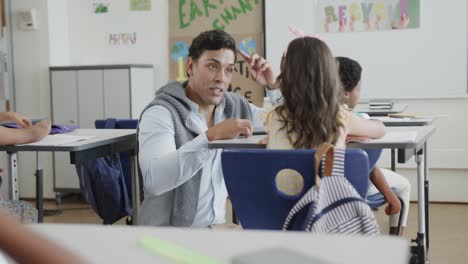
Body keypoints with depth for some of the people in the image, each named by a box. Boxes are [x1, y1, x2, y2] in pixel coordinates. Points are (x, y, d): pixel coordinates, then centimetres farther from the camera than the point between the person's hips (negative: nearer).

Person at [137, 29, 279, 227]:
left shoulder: (235, 106, 4)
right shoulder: (161, 113, -13)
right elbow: (153, 180, -30)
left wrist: (274, 85, 0)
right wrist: (211, 136, -36)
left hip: (220, 226, 6)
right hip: (169, 234, -5)